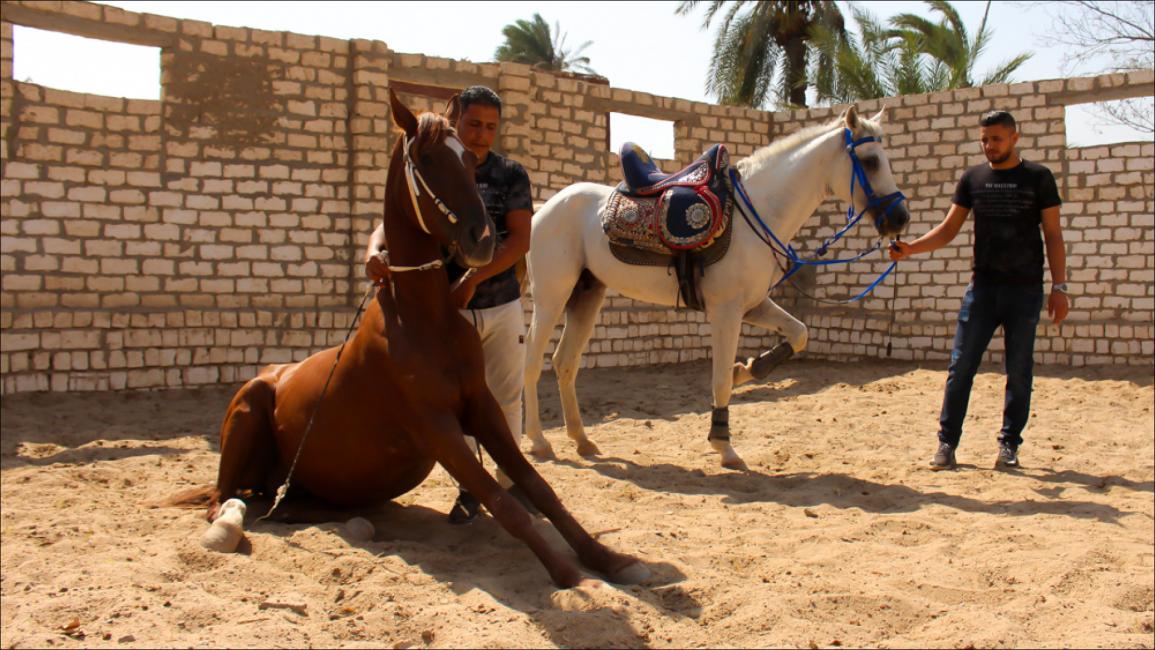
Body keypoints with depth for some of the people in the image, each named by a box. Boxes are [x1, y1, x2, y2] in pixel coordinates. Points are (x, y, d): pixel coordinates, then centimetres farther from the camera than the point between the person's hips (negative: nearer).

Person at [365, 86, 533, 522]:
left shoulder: (511, 175, -1)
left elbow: (520, 240, -11)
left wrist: (473, 279, -21)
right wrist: (374, 251, -27)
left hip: (501, 305, 0)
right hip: (447, 307, 1)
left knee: (506, 399, 10)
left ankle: (509, 483, 27)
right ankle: (470, 487, 23)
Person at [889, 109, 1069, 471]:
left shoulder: (1038, 177, 1)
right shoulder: (973, 179, 7)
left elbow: (1053, 235, 2)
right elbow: (948, 230, 6)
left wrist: (1059, 286, -5)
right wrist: (910, 248, -11)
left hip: (1025, 290, -1)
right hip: (982, 287, 2)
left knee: (1019, 371, 5)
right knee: (961, 366, -2)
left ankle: (1009, 444, 16)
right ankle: (947, 443, 5)